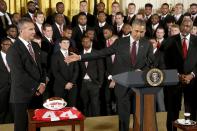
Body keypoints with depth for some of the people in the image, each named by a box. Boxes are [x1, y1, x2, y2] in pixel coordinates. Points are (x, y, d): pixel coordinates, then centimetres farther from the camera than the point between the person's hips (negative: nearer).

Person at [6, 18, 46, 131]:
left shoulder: (35, 46, 11)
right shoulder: (13, 50, -13)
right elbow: (19, 74, -19)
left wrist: (42, 83, 0)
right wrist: (37, 86, -14)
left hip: (37, 93, 6)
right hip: (22, 95, -6)